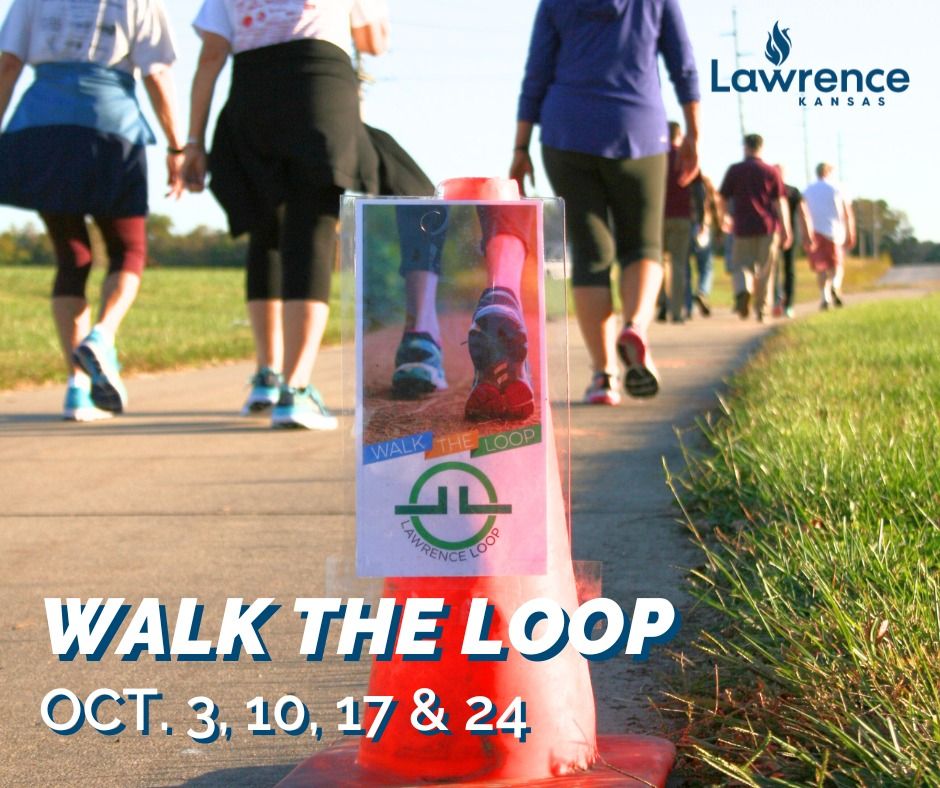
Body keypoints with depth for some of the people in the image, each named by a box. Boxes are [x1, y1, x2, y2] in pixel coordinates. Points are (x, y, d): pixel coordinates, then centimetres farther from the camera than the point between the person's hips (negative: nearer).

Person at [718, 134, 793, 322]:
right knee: (765, 270, 9)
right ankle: (761, 309, 9)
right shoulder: (771, 171, 3)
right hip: (767, 226, 1)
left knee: (741, 265, 6)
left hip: (743, 227, -1)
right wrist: (786, 229, -3)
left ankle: (742, 291, -24)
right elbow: (780, 202, -3)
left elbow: (722, 198, 3)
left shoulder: (735, 170, 2)